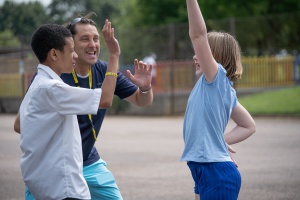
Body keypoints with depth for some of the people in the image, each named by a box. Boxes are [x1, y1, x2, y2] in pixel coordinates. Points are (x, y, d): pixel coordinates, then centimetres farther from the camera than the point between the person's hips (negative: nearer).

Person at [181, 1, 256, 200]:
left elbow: (198, 34, -21)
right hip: (207, 172, 10)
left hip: (217, 174, -10)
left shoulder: (218, 78, -11)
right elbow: (249, 126, 20)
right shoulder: (221, 88, 14)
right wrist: (223, 141, 9)